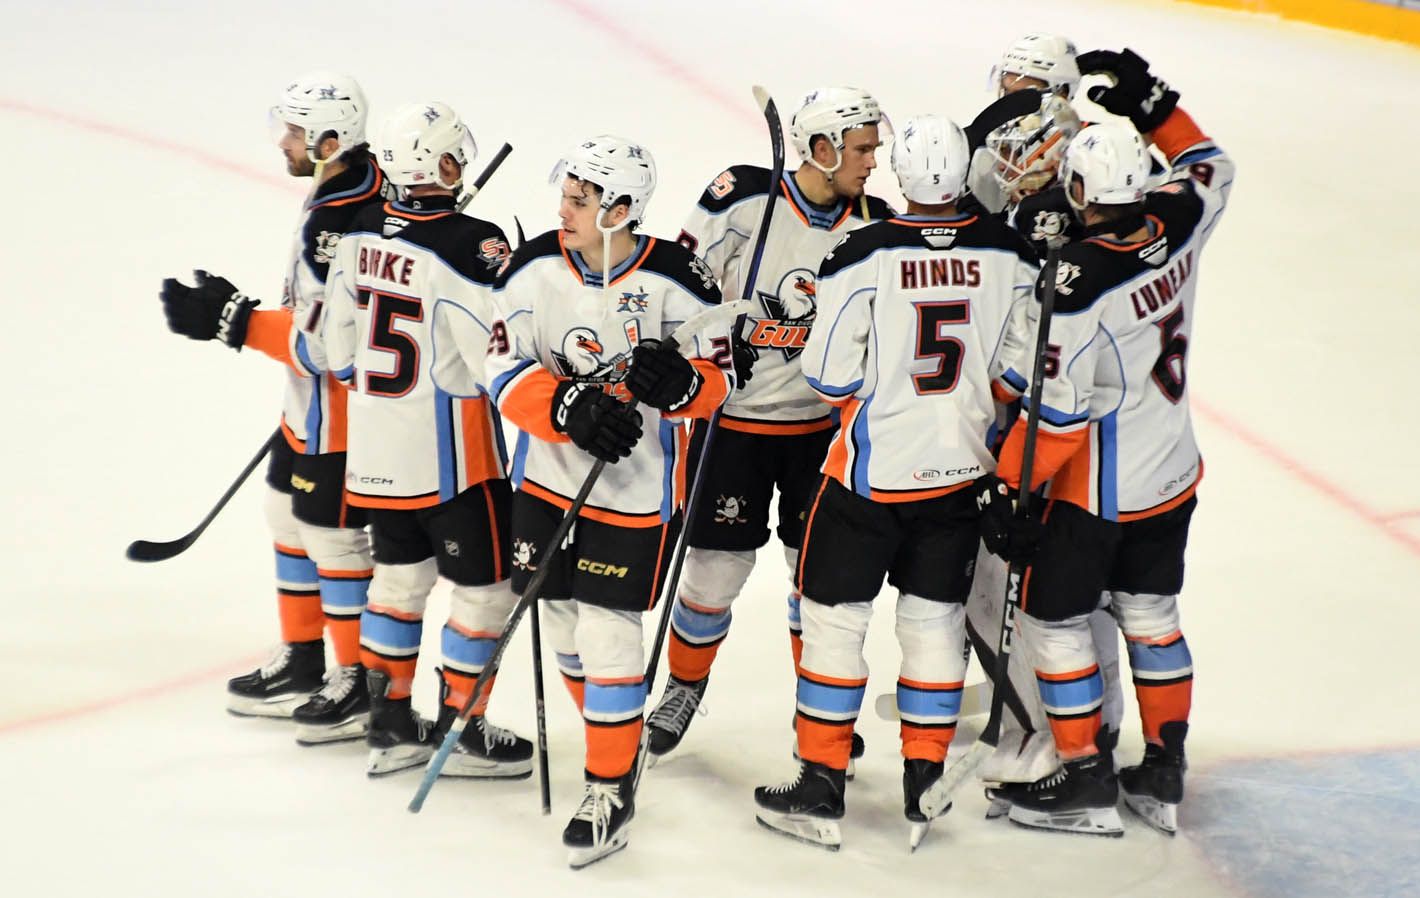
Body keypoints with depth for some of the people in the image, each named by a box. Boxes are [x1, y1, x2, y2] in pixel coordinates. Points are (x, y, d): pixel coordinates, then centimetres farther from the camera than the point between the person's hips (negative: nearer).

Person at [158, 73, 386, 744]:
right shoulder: (357, 181, 3)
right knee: (292, 519, 20)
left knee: (332, 536, 1)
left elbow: (325, 342, -29)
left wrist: (233, 321, -28)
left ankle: (364, 684, 15)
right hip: (314, 403, 11)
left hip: (341, 411, -11)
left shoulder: (343, 224, -29)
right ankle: (301, 664, 34)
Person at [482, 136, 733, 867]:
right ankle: (613, 739, 39)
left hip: (635, 489, -4)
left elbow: (717, 375, -6)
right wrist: (571, 407, -25)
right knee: (561, 618, 15)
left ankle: (611, 790, 8)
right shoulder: (535, 267, -7)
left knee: (608, 633, -6)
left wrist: (679, 382, -29)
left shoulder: (674, 282, -16)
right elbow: (506, 370, -9)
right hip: (548, 476, 5)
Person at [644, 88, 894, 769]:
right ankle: (684, 686, 27)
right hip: (732, 414, -3)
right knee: (716, 570, 2)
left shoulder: (874, 224, -2)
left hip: (822, 424, 3)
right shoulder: (742, 198, -14)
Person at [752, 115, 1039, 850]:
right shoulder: (1010, 257, -6)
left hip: (872, 470, -3)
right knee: (935, 619, 15)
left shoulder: (865, 255, -15)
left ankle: (821, 790, 9)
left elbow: (830, 377, -11)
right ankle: (925, 784, 22)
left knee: (833, 616, 7)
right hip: (961, 471, 4)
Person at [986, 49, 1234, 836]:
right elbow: (1209, 165, 16)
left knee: (1052, 615, 8)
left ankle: (1084, 780, 14)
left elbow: (1057, 411, -25)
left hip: (1096, 489, -7)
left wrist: (1009, 483, -12)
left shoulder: (1077, 280, -28)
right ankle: (1164, 773, 27)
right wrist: (1150, 101, 11)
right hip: (1173, 473, 7)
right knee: (1150, 611, 19)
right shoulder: (1176, 224, -9)